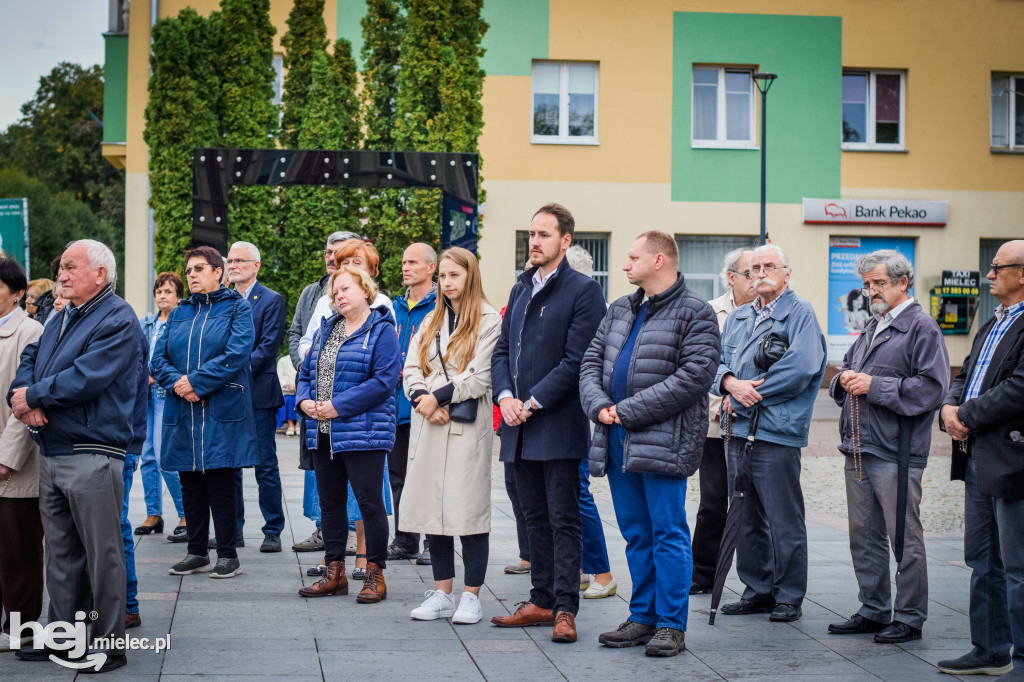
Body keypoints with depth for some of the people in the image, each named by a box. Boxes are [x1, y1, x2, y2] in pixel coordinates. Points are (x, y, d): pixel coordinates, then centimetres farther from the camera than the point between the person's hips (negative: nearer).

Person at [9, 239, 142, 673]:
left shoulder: (118, 320, -11)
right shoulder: (62, 320, 18)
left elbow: (85, 378, -20)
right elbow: (29, 361, 14)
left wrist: (32, 395, -8)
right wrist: (22, 398, -8)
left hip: (92, 455, -9)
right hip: (51, 455, 9)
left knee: (102, 555, -1)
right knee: (60, 552, 15)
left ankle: (108, 644, 6)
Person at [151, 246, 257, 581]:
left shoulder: (236, 307, 1)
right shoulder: (179, 313, 16)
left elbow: (237, 354, -14)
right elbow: (158, 357, 8)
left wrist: (196, 382, -17)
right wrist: (177, 382, -12)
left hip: (222, 412, -5)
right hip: (183, 414, 5)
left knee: (220, 484, -4)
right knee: (190, 484, 9)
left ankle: (227, 554, 4)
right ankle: (197, 553, 17)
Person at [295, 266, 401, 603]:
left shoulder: (381, 331, -6)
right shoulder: (325, 330, 17)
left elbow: (383, 381, -16)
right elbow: (306, 372, 20)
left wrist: (338, 406, -18)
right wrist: (305, 400, -2)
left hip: (363, 433, -7)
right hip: (323, 435, 7)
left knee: (369, 501, -5)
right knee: (330, 502, 11)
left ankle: (375, 575, 3)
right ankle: (335, 572, 20)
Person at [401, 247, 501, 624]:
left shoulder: (488, 320, -2)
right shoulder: (431, 321, 18)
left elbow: (480, 377, -10)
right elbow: (412, 369, 10)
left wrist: (438, 398, -11)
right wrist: (423, 400, -8)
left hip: (467, 426, -6)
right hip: (428, 424, 6)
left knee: (469, 510, -5)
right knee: (432, 508, 6)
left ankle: (471, 597, 3)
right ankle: (442, 593, 15)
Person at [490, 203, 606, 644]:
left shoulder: (583, 290, -7)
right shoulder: (520, 290, 17)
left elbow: (576, 360, -13)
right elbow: (502, 350, 16)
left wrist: (533, 403, -14)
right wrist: (505, 396, -2)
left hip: (559, 425, -7)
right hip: (520, 426, 7)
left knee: (564, 520, -3)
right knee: (536, 518, 13)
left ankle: (565, 608, 0)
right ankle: (541, 600, 20)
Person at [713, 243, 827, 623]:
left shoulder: (800, 314, -3)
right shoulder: (737, 318, 19)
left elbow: (801, 367, -16)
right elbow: (715, 362, 13)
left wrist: (747, 395, -12)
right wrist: (730, 383, -11)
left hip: (777, 431, -7)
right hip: (739, 431, 7)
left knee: (784, 520, -3)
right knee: (746, 518, 11)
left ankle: (789, 596, 7)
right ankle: (758, 590, 21)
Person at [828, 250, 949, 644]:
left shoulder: (920, 327, -6)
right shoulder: (871, 329, 19)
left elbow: (932, 388, -16)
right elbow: (844, 375, 27)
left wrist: (874, 386, -16)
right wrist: (845, 381, 3)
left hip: (896, 452, -8)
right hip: (858, 449, 8)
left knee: (904, 538, -2)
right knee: (865, 536, 13)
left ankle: (909, 618, 5)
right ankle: (873, 611, 23)